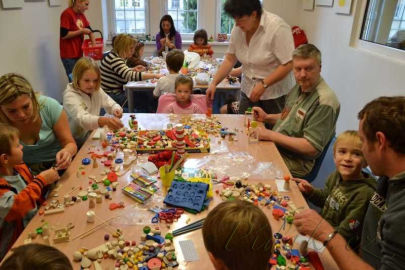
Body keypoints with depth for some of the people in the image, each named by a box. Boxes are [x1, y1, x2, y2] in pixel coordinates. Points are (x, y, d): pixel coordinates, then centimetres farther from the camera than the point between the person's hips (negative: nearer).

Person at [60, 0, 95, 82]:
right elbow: (64, 35, -17)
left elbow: (89, 30, 14)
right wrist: (81, 31, -12)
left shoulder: (81, 14, 11)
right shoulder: (67, 14, -12)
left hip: (79, 54, 7)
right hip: (69, 56, -7)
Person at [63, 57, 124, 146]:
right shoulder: (70, 96, -18)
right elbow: (82, 119, -35)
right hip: (76, 142, -6)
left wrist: (116, 110, -14)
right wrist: (104, 120, -55)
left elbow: (112, 104, 13)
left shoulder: (97, 90, 3)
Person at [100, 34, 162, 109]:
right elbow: (130, 76, -34)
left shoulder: (118, 57, 9)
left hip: (117, 91, 9)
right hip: (110, 95, -9)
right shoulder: (114, 59, -21)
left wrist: (132, 70, 5)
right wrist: (154, 76, -35)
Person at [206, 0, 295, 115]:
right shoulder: (238, 28, -1)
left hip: (275, 93, -5)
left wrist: (263, 84, -24)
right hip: (248, 90, 5)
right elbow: (229, 59, 4)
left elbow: (288, 64, -19)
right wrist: (214, 83, -5)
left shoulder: (277, 27, -18)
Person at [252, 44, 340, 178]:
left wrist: (270, 135, -22)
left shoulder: (325, 101, -21)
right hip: (273, 147, 8)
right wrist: (267, 117, 5)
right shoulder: (299, 88, 7)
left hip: (295, 163, -8)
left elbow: (311, 148, -23)